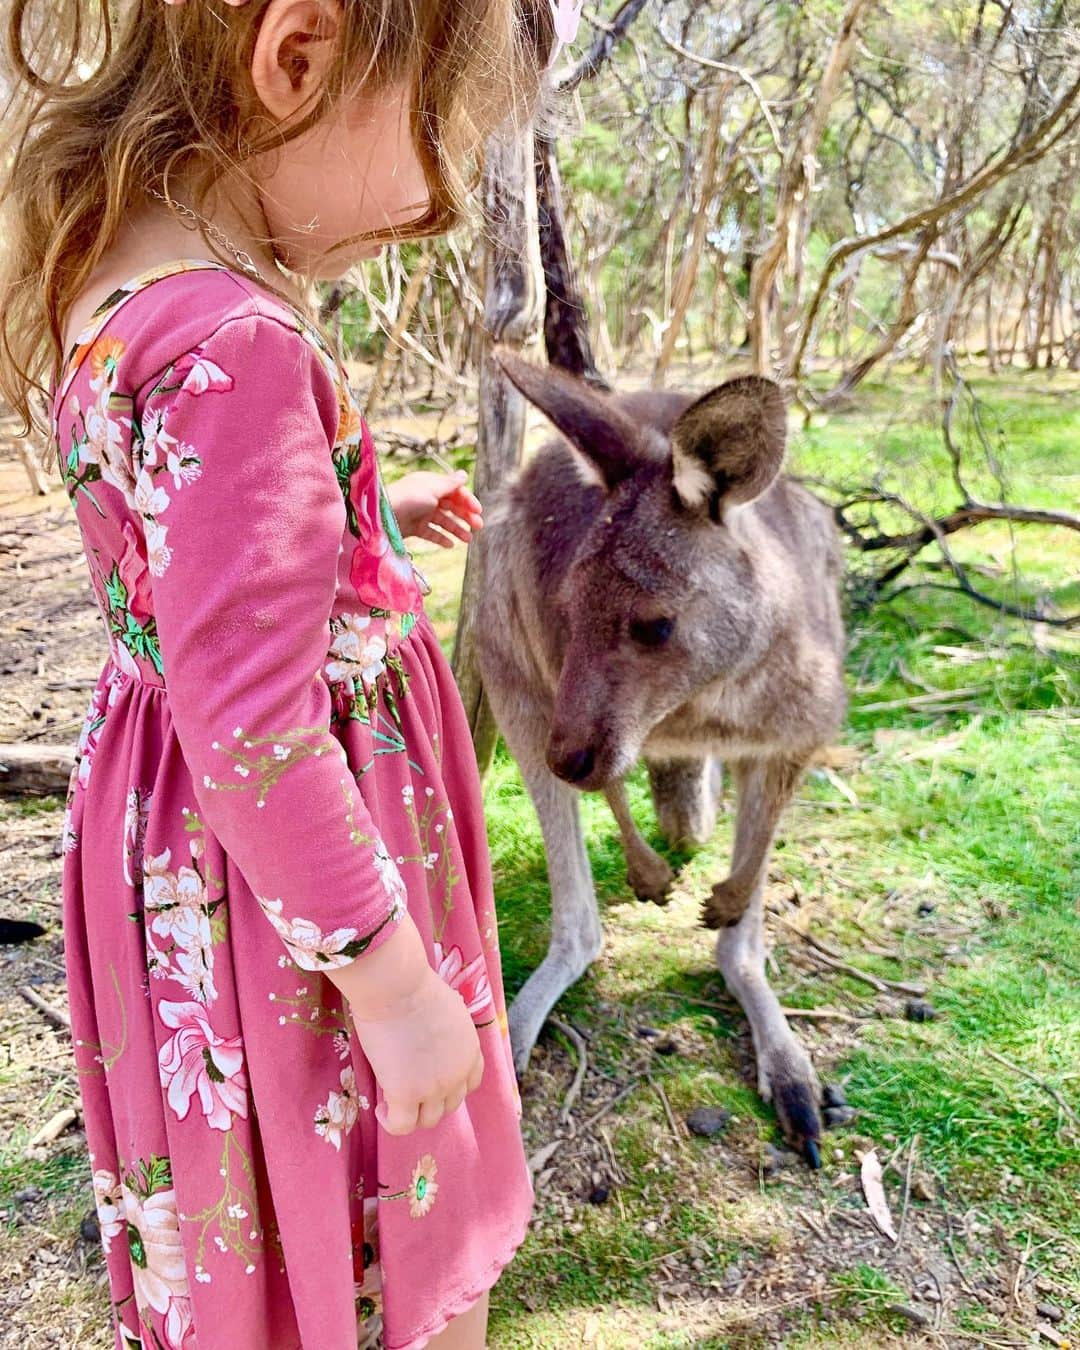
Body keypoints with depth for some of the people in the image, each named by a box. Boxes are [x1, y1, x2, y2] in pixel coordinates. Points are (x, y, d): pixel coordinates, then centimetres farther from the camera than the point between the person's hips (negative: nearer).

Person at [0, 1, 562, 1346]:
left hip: (176, 849, 9)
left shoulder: (114, 289, 2)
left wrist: (370, 513, 22)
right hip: (279, 880, -9)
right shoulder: (235, 349, -29)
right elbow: (250, 727, -30)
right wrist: (395, 981, -21)